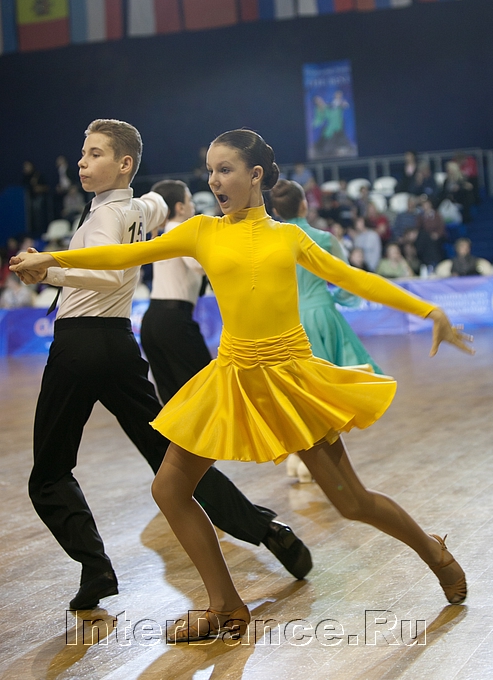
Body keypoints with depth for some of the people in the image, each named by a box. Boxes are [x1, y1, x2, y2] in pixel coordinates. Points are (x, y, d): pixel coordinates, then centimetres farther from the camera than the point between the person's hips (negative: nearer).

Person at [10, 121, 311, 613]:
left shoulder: (107, 213, -10)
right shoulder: (139, 209, 14)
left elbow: (111, 275, -30)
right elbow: (158, 206, 41)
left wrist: (50, 271, -36)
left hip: (79, 345, -7)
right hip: (120, 344, 7)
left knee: (50, 477, 5)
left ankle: (95, 569, -8)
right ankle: (264, 527, 0)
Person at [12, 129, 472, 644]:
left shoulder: (288, 236, 7)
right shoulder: (204, 232, 6)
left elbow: (353, 278, 10)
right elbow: (128, 255, 5)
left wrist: (428, 311, 8)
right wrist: (50, 259, 0)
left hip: (292, 379, -2)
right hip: (233, 382, 2)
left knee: (353, 503, 0)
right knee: (169, 489, 0)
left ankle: (433, 551, 28)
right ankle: (226, 610, 12)